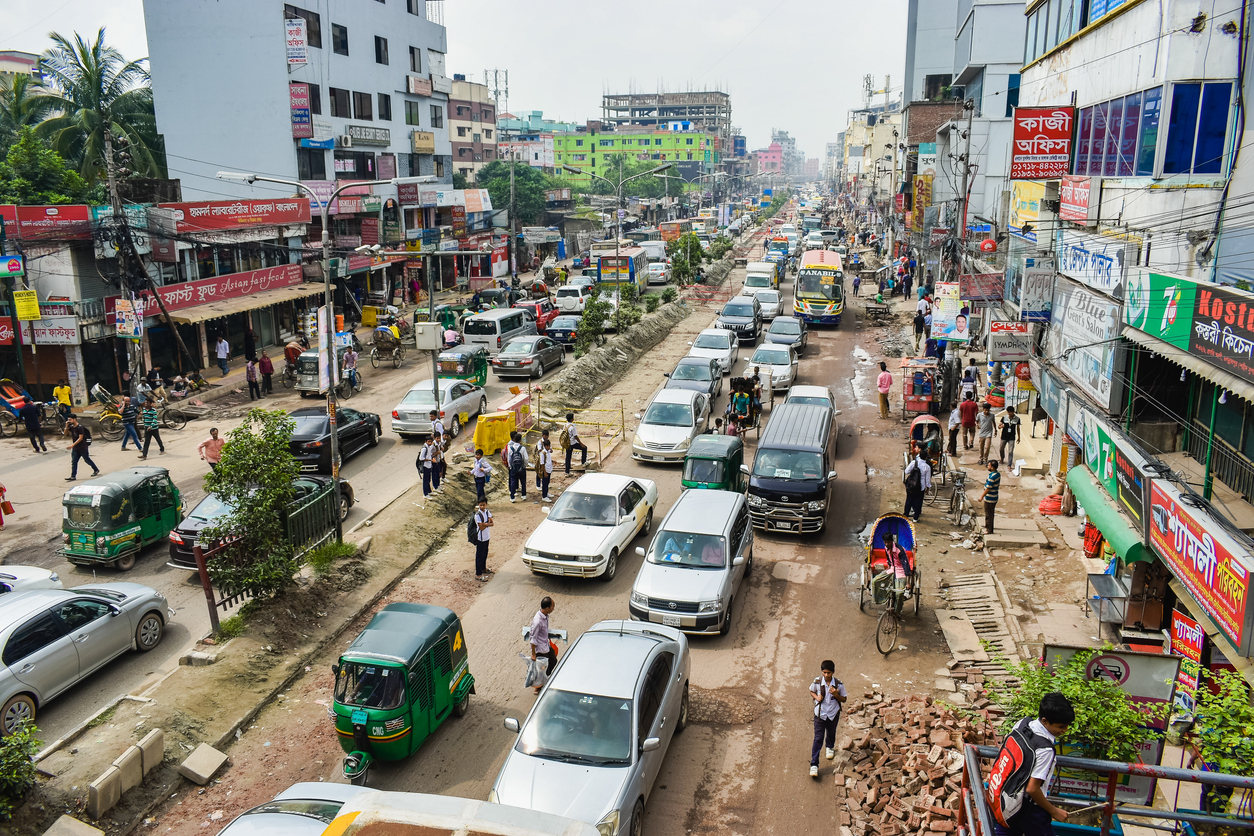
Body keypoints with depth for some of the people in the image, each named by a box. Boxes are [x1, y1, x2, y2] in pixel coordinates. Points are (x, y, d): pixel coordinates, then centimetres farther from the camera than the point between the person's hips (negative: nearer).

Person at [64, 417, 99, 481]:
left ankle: (96, 470, 25)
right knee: (74, 462, 3)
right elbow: (66, 433, 9)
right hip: (75, 448, 7)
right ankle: (73, 476, 3)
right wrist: (66, 426, -5)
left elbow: (80, 438, -21)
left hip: (83, 447, -7)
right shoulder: (71, 427, 5)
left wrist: (73, 444, -27)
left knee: (87, 460, 6)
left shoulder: (80, 427, -18)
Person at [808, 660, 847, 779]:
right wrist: (816, 697, -15)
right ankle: (814, 765, -3)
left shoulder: (838, 684, -15)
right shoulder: (817, 681, -13)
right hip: (820, 714, -1)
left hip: (833, 714, 1)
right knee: (818, 739, -5)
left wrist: (836, 695, -24)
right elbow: (811, 691, 7)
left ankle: (830, 747, 58)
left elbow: (844, 699, -4)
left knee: (831, 733, 24)